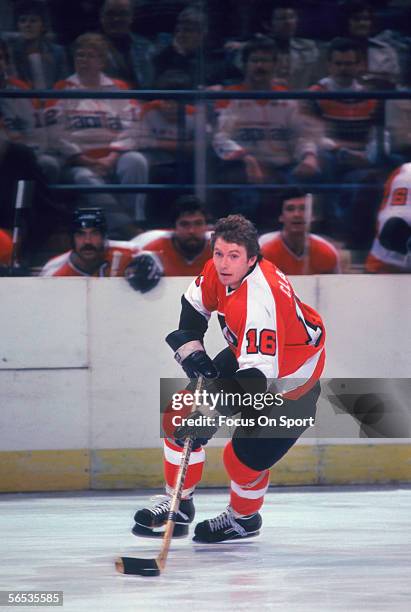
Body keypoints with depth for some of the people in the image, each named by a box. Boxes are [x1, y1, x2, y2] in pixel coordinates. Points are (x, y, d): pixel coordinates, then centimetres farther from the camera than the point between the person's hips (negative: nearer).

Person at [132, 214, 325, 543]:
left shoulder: (259, 301, -40)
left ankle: (244, 518, 23)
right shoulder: (219, 270, -15)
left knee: (246, 458, -10)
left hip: (287, 379, -8)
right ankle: (178, 506, 19)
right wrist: (191, 350, -8)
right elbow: (194, 304, 7)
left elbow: (259, 372, -44)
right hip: (246, 354, 8)